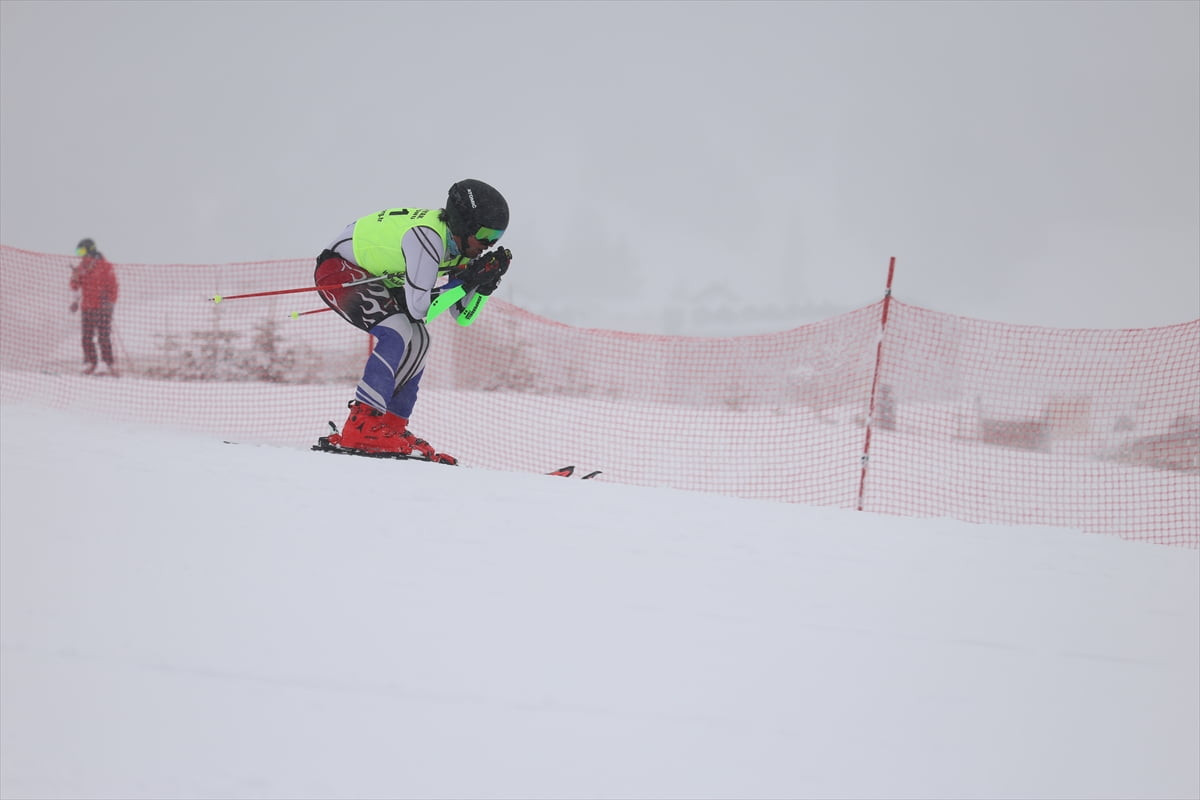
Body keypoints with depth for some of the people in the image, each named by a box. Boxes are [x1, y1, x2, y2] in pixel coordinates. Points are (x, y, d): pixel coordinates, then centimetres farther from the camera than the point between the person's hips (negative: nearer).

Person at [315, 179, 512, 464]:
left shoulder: (460, 245, -5)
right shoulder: (427, 237, -32)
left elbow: (463, 316, 0)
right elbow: (417, 308, -32)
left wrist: (486, 284, -15)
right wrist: (467, 280, -29)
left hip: (371, 275, 10)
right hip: (337, 271, -10)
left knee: (417, 340, 3)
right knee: (397, 331, -25)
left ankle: (391, 427, 7)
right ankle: (361, 429, -26)